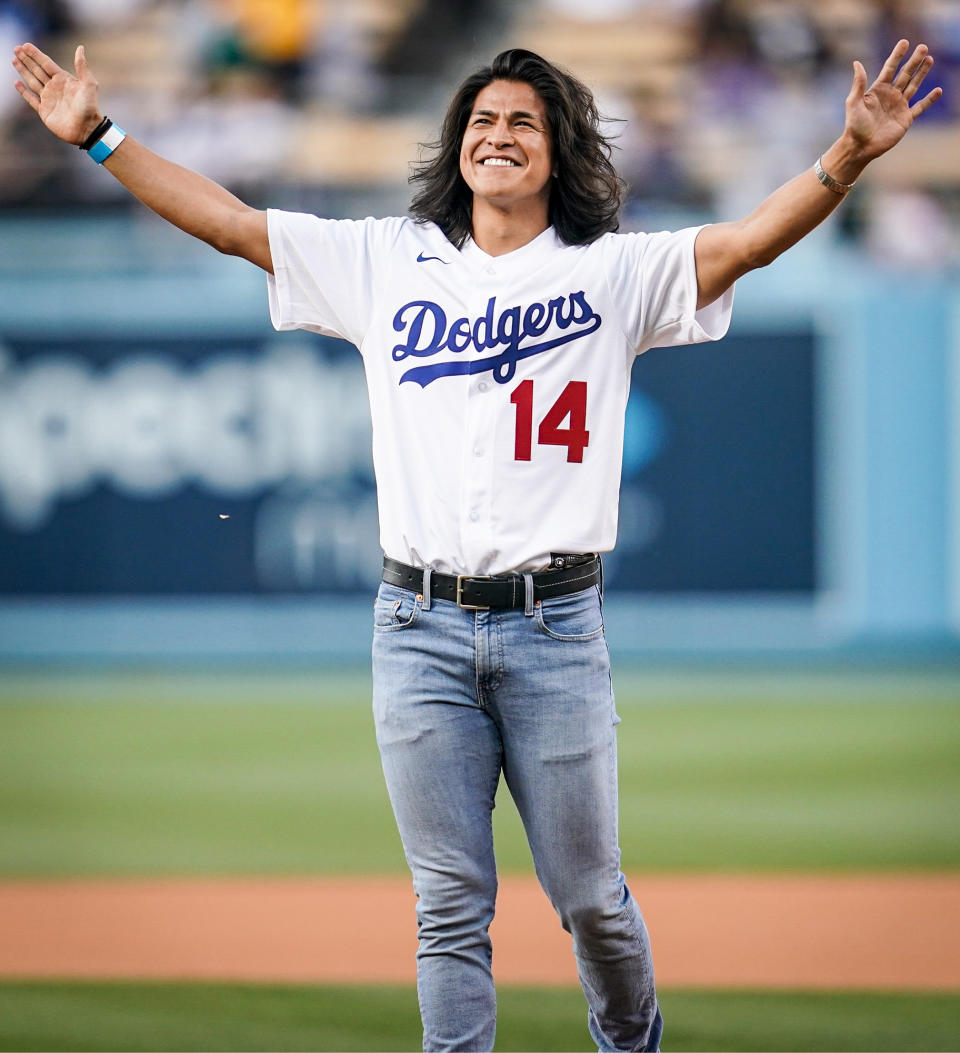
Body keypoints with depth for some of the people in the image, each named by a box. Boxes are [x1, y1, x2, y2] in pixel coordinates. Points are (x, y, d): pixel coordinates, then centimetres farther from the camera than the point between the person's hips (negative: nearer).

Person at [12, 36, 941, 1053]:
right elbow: (226, 220, 10)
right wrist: (98, 137, 4)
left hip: (555, 625, -1)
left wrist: (850, 153, -25)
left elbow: (752, 239, -9)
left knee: (588, 894, 7)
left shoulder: (614, 273, 3)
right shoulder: (384, 261, 10)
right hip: (420, 626, 1)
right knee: (450, 905, 2)